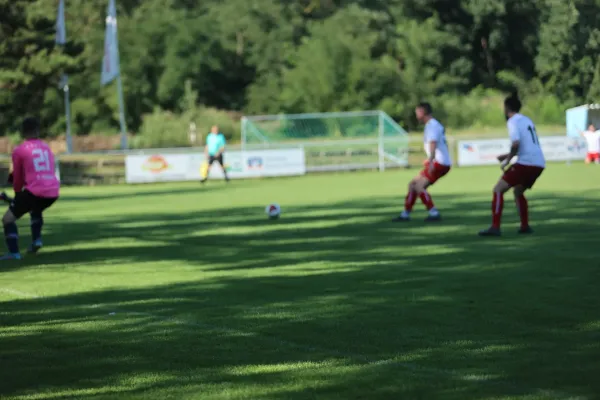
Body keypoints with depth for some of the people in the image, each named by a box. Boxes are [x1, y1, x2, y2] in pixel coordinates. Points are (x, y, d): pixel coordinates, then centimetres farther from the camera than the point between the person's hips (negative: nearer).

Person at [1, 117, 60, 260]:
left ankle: (14, 252, -11)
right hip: (53, 191, 6)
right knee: (36, 209, 38)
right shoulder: (46, 147, 19)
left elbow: (17, 176, 10)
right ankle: (36, 240, 19)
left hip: (35, 191, -6)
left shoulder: (19, 150, 3)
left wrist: (18, 193, 29)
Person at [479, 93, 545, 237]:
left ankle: (495, 227, -16)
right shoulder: (527, 120, 22)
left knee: (498, 190, -5)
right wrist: (508, 155, 29)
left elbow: (516, 144, -20)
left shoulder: (513, 121, -4)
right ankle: (525, 226, 22)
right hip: (539, 164, 8)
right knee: (518, 191, 28)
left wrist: (507, 159, -6)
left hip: (526, 163, -8)